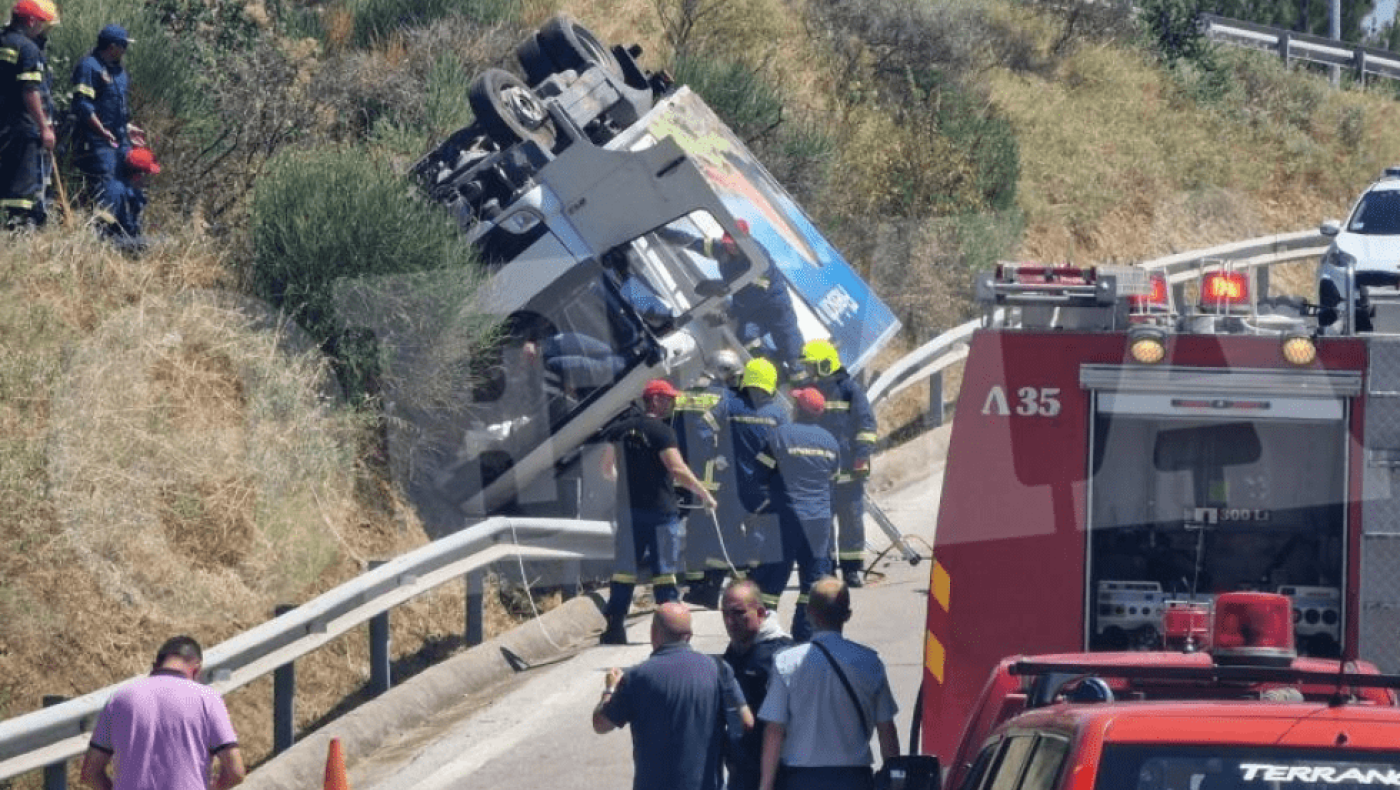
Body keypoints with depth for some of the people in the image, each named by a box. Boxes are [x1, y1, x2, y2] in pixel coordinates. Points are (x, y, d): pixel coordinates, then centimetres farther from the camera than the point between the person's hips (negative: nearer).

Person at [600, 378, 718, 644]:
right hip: (660, 510, -5)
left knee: (625, 571, 8)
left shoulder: (621, 430, 8)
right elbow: (677, 469, -20)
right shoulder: (660, 431, -12)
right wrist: (705, 495, -13)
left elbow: (607, 469, 18)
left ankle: (613, 628, 5)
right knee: (664, 572, 0)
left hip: (629, 510, 5)